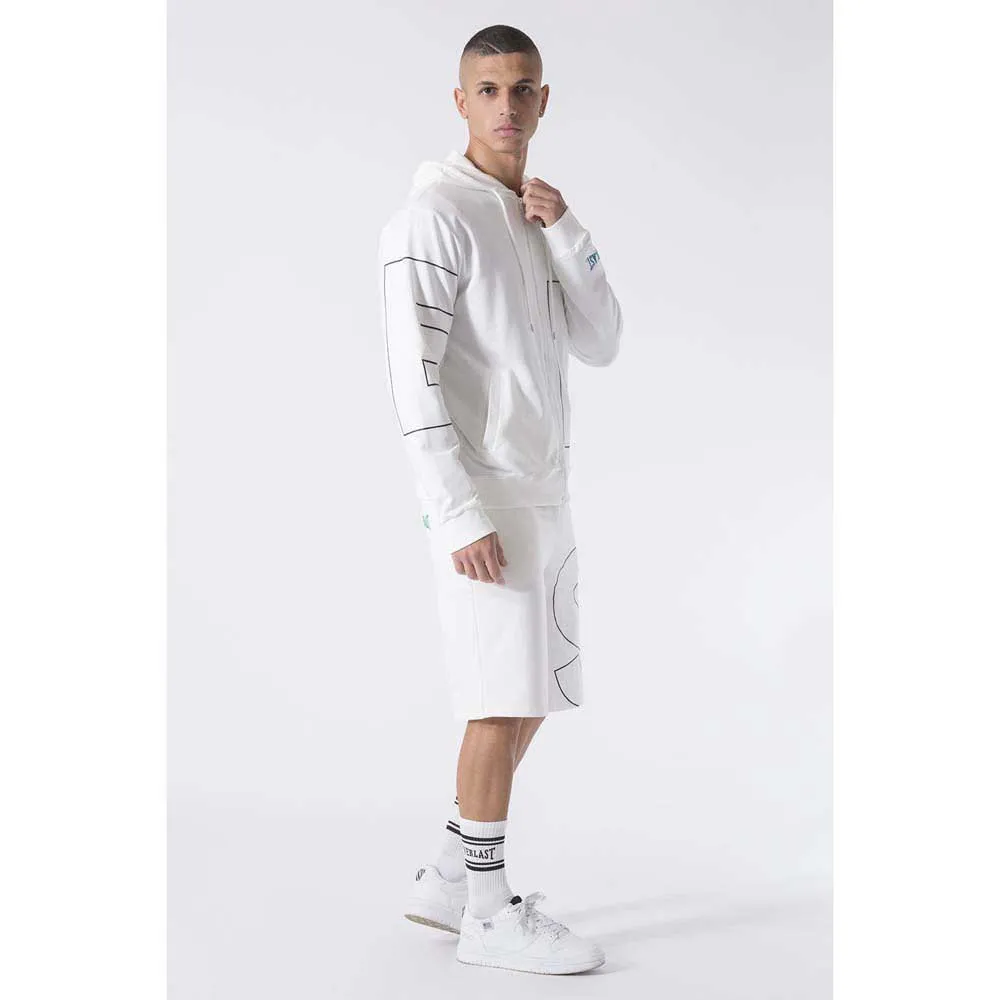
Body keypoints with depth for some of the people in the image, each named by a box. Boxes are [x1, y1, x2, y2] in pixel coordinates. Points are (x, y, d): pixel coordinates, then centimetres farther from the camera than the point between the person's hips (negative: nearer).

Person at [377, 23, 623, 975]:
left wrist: (566, 232, -4)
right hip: (483, 499, -8)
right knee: (504, 702, -5)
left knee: (531, 697, 12)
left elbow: (601, 345, 9)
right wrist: (461, 516, -20)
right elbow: (413, 377, -16)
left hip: (543, 494, 9)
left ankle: (449, 878, 24)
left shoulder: (537, 217, 16)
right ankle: (488, 912, 8)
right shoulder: (434, 215, -9)